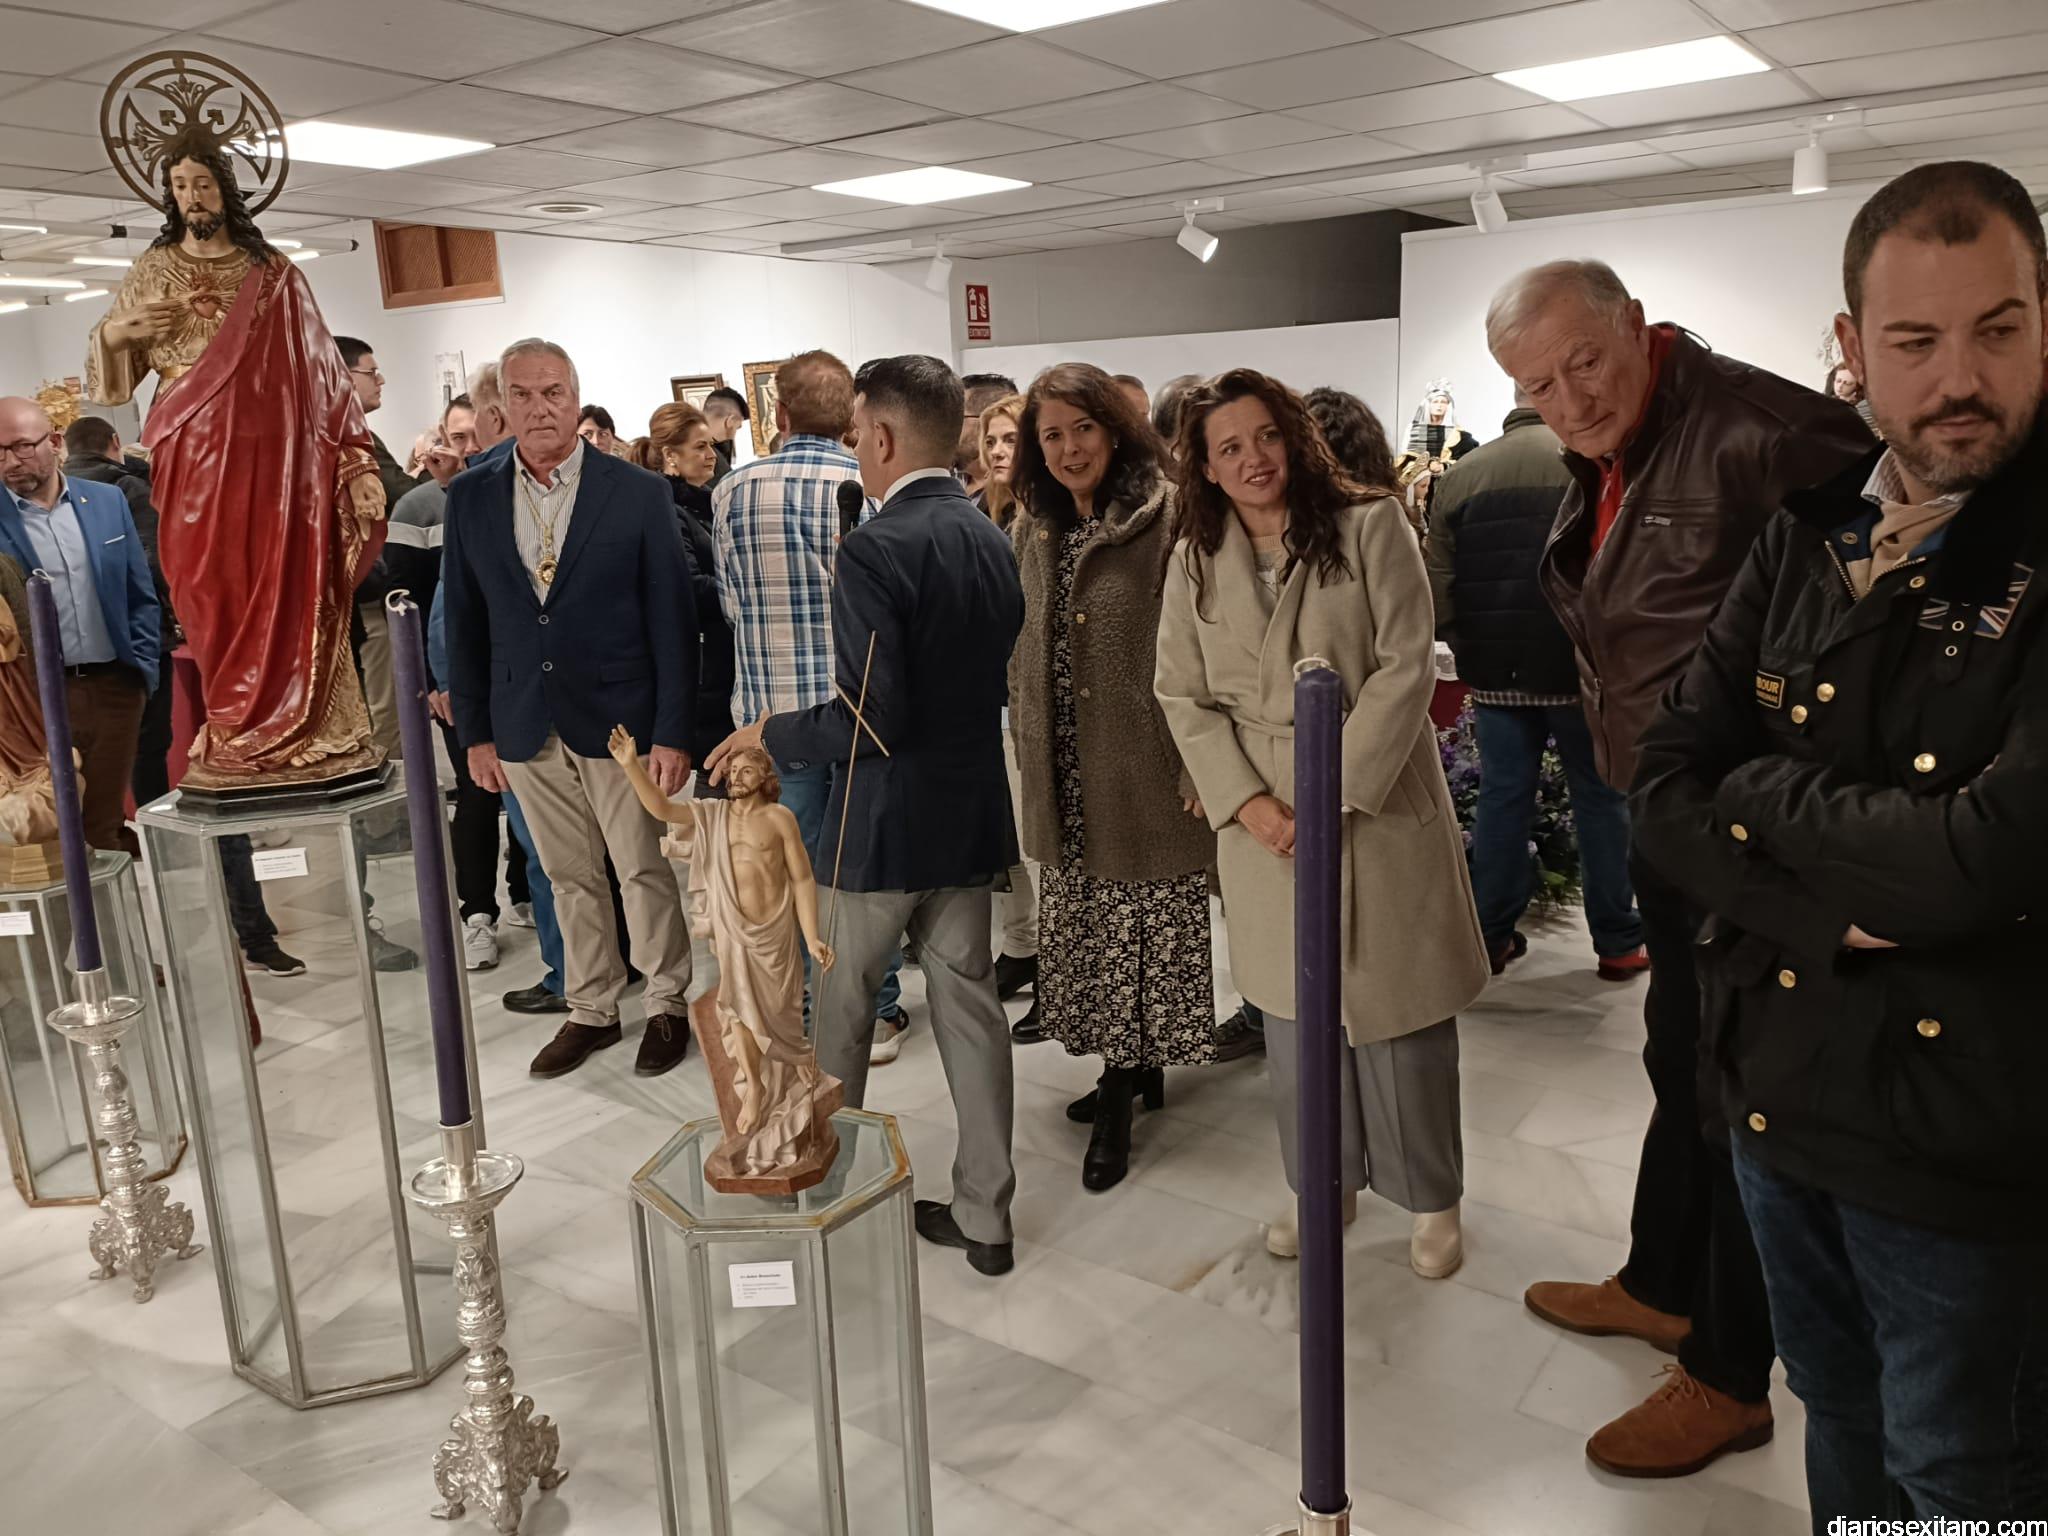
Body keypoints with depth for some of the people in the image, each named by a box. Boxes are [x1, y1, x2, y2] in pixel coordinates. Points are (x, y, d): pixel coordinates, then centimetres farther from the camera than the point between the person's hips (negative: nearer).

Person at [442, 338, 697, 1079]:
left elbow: (672, 619, -6)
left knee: (645, 871, 6)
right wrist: (475, 730, 5)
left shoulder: (637, 492, -5)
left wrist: (672, 732, -10)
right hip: (525, 727, 3)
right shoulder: (470, 497, 4)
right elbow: (465, 621, 8)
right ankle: (591, 1009, 29)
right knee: (569, 878, 13)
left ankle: (666, 1004, 25)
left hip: (618, 719, -3)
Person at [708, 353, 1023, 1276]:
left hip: (887, 819, -7)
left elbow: (870, 718, -24)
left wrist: (771, 734, -9)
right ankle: (984, 1215, 21)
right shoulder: (990, 540, 4)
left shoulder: (875, 549, -20)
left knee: (841, 1011, 13)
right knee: (969, 1006, 12)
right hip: (972, 810, 7)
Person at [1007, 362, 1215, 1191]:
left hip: (1143, 761, -6)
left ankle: (1118, 1098, 14)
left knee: (1140, 930, 2)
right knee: (1084, 926, 13)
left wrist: (1198, 760, -16)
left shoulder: (1166, 516, -10)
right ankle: (1138, 1068, 30)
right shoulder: (1034, 529, 11)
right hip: (1064, 769, 6)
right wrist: (1027, 743, 14)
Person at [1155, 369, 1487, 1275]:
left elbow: (1404, 670, -10)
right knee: (1294, 1012, 13)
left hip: (1376, 808, -3)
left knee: (1399, 1009, 5)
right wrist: (1248, 802, -10)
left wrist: (1334, 793, -16)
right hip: (1263, 821, 3)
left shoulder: (1370, 525, -6)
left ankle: (1431, 1198, 24)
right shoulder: (1195, 559, 5)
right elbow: (1184, 695, 3)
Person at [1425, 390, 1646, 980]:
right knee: (1600, 798, 9)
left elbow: (1439, 584, 3)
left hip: (1494, 673, 3)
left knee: (1501, 797, 11)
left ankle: (1489, 936, 18)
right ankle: (1618, 942, 16)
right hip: (1577, 669, -3)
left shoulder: (1461, 475, 4)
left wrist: (1471, 652, 13)